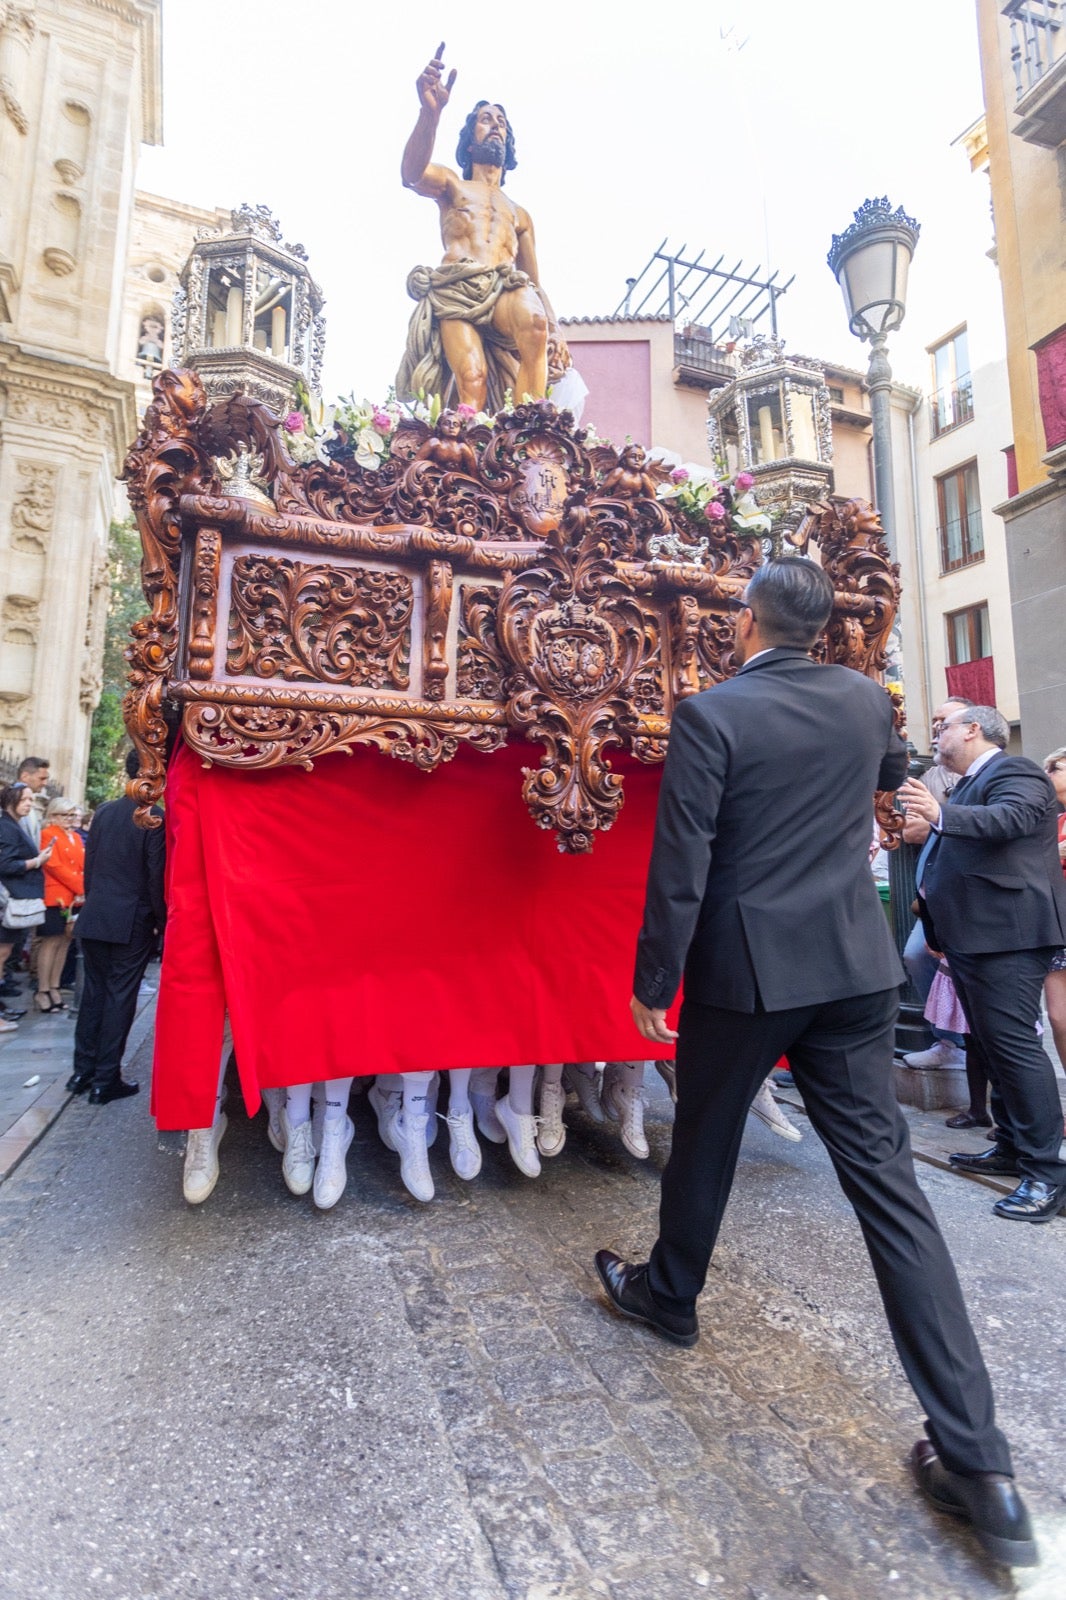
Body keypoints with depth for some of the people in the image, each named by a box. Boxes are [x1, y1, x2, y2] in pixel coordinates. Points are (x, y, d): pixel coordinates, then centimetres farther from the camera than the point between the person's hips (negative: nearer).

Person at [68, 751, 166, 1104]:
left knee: (93, 992, 16)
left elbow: (89, 864, 9)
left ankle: (82, 1070, 25)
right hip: (133, 922, -5)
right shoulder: (155, 817, -14)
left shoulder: (104, 811, 4)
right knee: (120, 997, 3)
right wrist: (160, 921, -3)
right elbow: (157, 875, -14)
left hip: (94, 917, 6)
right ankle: (105, 1080, 10)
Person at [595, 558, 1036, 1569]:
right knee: (884, 1178, 8)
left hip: (744, 972, -4)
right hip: (855, 969, 4)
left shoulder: (710, 715, -12)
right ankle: (975, 1459, 14)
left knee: (703, 1144, 19)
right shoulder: (864, 700, 4)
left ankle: (668, 1294, 43)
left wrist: (652, 983, -5)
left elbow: (679, 868, -15)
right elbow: (893, 769, 28)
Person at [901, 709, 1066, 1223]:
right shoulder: (971, 784, 19)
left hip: (1007, 934, -10)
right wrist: (937, 922, 27)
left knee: (1014, 1043, -10)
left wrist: (941, 814, -47)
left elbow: (1011, 818, -31)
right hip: (972, 937, 10)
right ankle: (1012, 1146, 29)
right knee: (991, 1044, 16)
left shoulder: (1014, 772, -9)